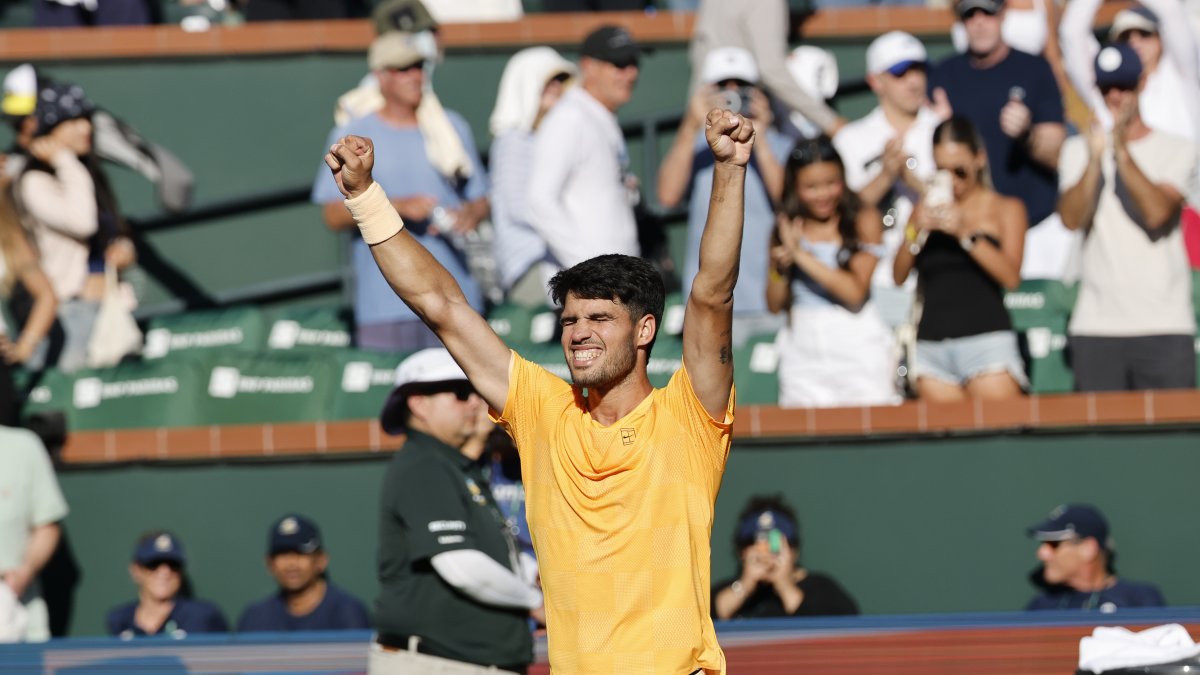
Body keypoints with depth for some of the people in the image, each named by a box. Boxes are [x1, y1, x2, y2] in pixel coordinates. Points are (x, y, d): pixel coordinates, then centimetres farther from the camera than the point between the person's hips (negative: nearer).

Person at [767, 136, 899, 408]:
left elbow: (855, 292, -11)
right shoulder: (787, 228, 8)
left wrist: (802, 255, -13)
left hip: (857, 346, -2)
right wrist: (781, 267, -11)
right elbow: (774, 304, 8)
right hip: (803, 351, 2)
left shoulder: (863, 220, 0)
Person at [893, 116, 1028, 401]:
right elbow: (899, 275, 10)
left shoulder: (1005, 208, 10)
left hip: (986, 340, -3)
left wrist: (966, 234, -13)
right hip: (932, 343, 3)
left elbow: (1011, 276, -5)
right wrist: (916, 231, -6)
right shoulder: (927, 211, 18)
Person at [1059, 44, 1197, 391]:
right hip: (1096, 324, 1)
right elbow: (1071, 218, -4)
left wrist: (1121, 151, -18)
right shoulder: (1077, 150, 12)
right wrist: (1095, 159, -17)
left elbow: (1157, 213, -11)